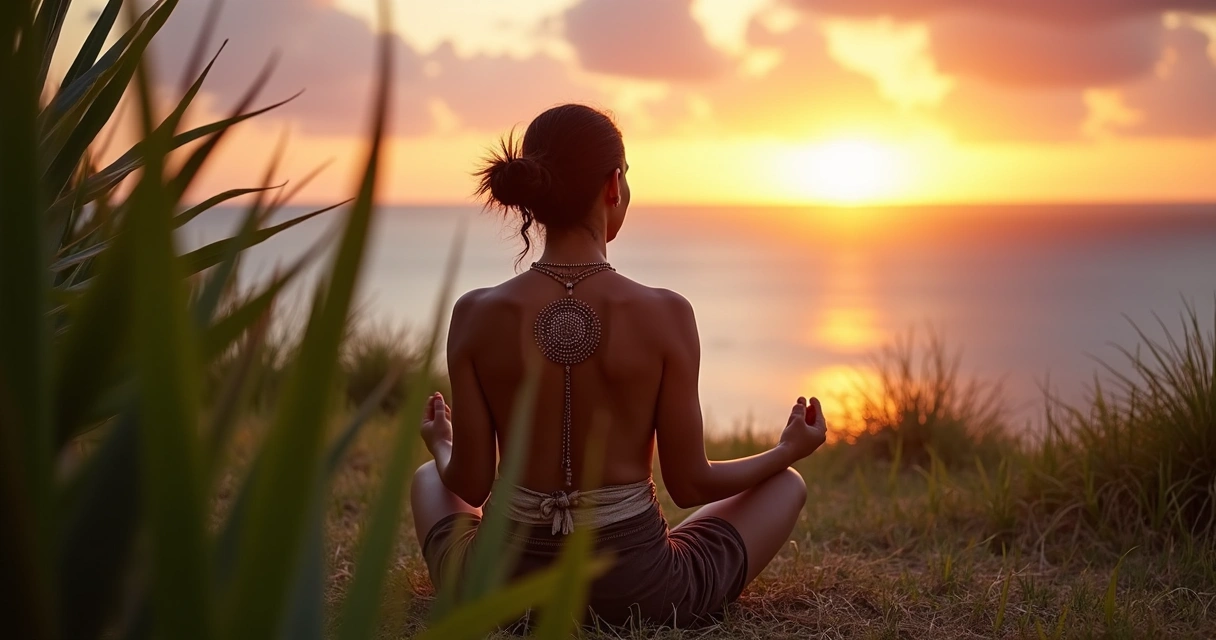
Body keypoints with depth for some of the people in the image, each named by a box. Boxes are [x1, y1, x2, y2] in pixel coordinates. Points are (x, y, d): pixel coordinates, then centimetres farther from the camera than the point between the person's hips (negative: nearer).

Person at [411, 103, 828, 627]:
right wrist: (790, 451, 10)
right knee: (786, 485, 23)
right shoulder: (665, 315, -16)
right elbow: (689, 485, -8)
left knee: (427, 480, 35)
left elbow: (471, 485, -5)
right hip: (637, 590, -2)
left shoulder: (477, 315, -12)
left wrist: (441, 447, 20)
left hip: (500, 588, 2)